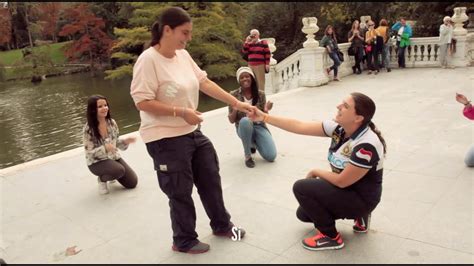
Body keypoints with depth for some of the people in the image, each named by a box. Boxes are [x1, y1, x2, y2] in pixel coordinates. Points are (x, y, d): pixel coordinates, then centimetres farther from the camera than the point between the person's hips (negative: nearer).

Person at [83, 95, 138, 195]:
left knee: (132, 183, -1)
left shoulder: (112, 123, -5)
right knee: (120, 170, -34)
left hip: (113, 157, 6)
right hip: (96, 162, -5)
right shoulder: (88, 129, -20)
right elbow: (90, 153, -19)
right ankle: (102, 179, 0)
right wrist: (105, 148, -36)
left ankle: (111, 174, 27)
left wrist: (125, 141, -15)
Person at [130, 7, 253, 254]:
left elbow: (204, 82, 7)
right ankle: (184, 241, 32)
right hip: (166, 140, -8)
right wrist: (181, 112, -24)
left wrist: (236, 103, 3)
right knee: (180, 193, 7)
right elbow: (142, 102, -21)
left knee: (211, 180, 20)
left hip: (193, 133, 8)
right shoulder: (148, 60, -18)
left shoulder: (183, 55, 4)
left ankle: (221, 226, 42)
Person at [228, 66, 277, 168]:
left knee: (271, 156, -19)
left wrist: (266, 111, -21)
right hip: (243, 127, -1)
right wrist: (235, 109, -24)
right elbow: (231, 120, -4)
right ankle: (247, 155, -17)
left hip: (259, 127, 2)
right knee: (245, 120, -40)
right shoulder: (234, 95, -5)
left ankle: (254, 143, 18)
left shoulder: (260, 94, -1)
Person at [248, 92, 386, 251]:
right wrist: (265, 117, -16)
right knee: (303, 214, 14)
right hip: (346, 189, 8)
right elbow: (299, 126, -12)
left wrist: (316, 172, -9)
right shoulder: (339, 128, -10)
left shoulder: (367, 145, -32)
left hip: (361, 198, -8)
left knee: (302, 188, -17)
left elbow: (341, 181, -26)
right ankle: (357, 215, 20)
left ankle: (331, 237, -1)